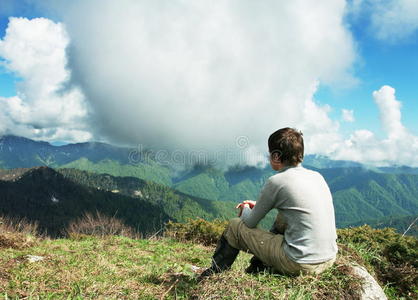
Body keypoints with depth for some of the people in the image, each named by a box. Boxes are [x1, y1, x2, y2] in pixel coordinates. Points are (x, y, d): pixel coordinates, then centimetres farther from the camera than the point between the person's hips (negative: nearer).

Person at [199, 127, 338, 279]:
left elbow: (250, 223, -3)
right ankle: (259, 264, 35)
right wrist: (259, 205, 25)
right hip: (329, 259, 8)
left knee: (235, 226, 7)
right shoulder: (317, 176, 7)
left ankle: (214, 274, 27)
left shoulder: (276, 181, -14)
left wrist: (245, 209, 20)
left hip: (301, 265, -7)